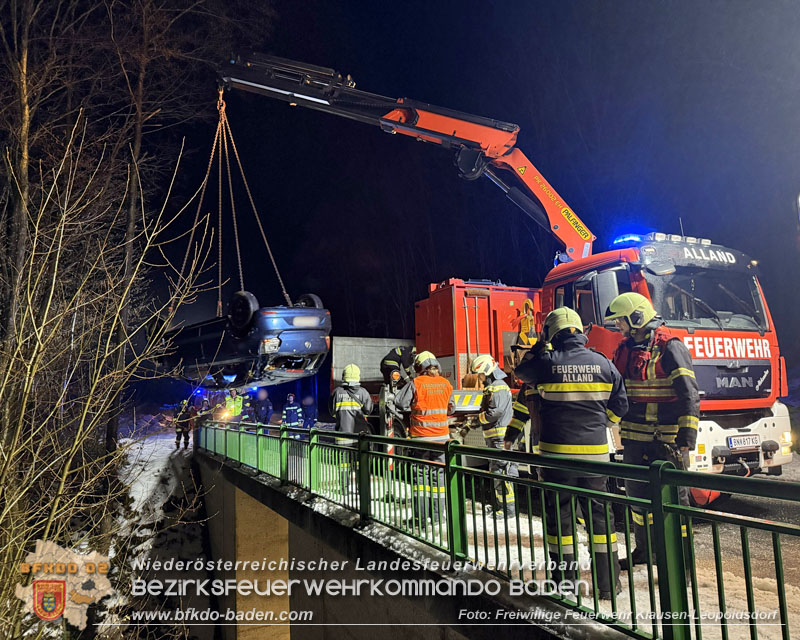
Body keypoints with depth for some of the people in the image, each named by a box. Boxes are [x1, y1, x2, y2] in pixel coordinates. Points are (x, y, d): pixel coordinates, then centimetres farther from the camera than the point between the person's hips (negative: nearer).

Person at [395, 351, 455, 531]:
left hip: (421, 436, -4)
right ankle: (437, 515, 19)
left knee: (420, 474, 3)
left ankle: (420, 518, 2)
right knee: (438, 473, 13)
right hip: (441, 437, 4)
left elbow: (401, 403, -8)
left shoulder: (416, 383, -10)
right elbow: (451, 409, 13)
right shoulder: (446, 384, 3)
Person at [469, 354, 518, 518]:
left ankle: (508, 509, -3)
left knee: (501, 471, -9)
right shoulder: (491, 388, 19)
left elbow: (496, 411, -23)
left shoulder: (498, 387, -14)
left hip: (501, 437, -11)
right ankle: (498, 506, 27)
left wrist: (480, 418, -8)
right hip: (494, 438, 11)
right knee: (495, 471, 17)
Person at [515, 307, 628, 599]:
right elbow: (619, 406, 10)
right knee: (600, 515, 14)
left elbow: (521, 371, 12)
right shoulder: (603, 364, 1)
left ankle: (564, 582, 16)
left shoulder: (546, 363, -9)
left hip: (557, 452, -3)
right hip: (595, 452, 3)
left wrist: (539, 349, 23)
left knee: (559, 516, 8)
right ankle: (609, 583, 21)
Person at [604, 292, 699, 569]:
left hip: (666, 439, -7)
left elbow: (689, 394, -17)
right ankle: (644, 550, 33)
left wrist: (686, 439, -21)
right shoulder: (626, 348, 10)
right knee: (637, 494, 16)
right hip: (635, 438, 8)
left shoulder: (670, 347, -12)